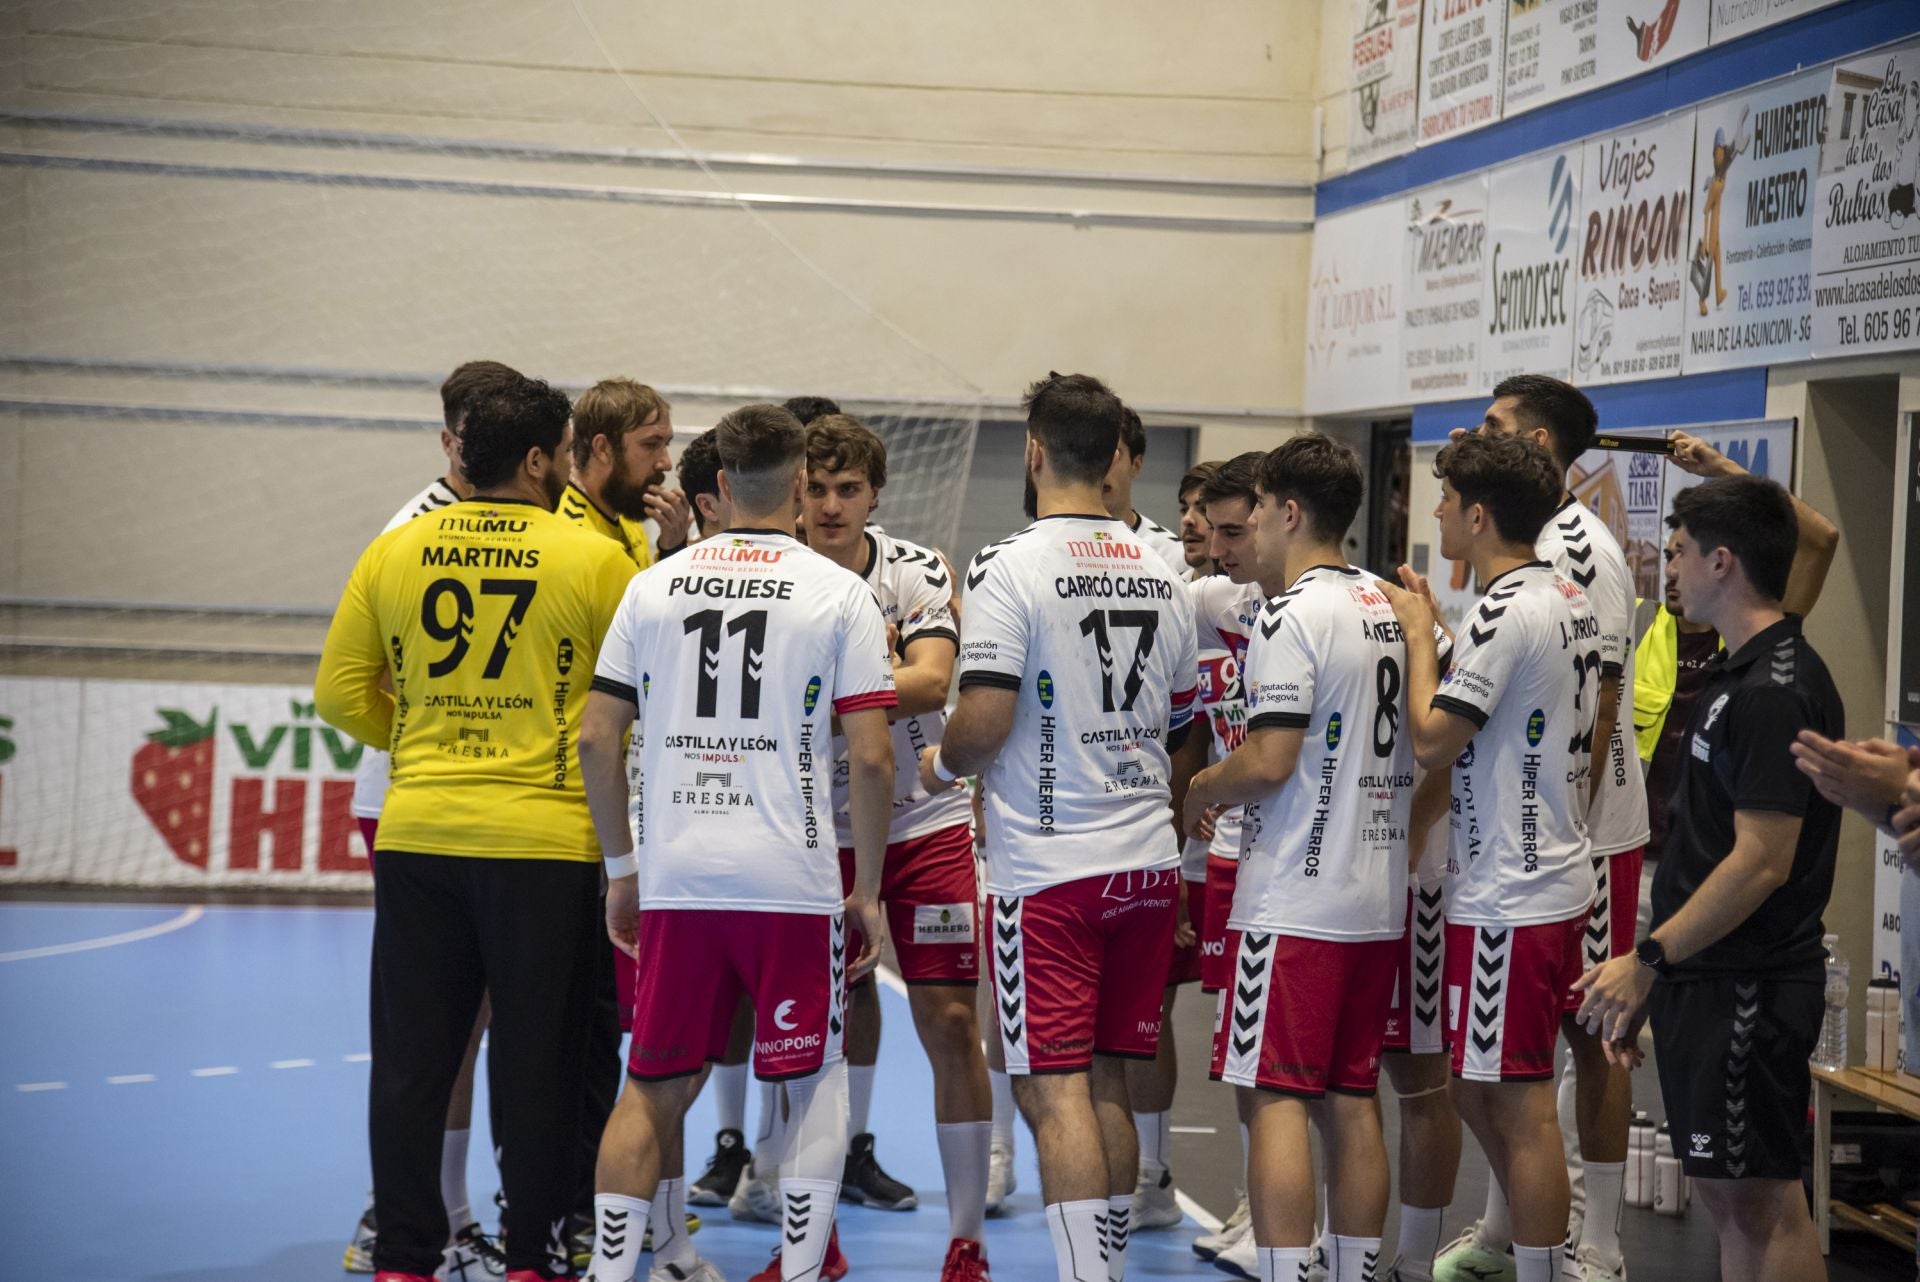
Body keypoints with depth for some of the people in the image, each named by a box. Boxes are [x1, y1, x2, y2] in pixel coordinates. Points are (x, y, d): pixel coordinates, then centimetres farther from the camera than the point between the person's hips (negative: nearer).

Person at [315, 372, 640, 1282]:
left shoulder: (393, 552, 5)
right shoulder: (594, 559, -5)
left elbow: (340, 692, 8)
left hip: (416, 833, 3)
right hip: (544, 840, -3)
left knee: (412, 1057, 9)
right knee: (536, 1059, 7)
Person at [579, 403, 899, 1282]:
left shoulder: (655, 584, 7)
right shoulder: (840, 593, -1)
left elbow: (596, 739, 6)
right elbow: (870, 757, -5)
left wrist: (621, 869, 15)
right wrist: (868, 890, 3)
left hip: (674, 878, 3)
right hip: (793, 879, -2)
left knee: (654, 1087, 12)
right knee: (817, 1079, 13)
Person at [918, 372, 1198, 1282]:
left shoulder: (1010, 567, -11)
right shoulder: (1159, 575, 9)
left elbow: (983, 724, -17)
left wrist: (940, 765, 3)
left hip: (1047, 869, -6)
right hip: (1145, 861, 6)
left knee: (1053, 1090, -4)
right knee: (1105, 1082, 14)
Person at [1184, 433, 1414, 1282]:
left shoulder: (1291, 615, -13)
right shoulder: (1389, 609, 13)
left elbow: (1268, 763, -19)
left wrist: (1196, 792, 0)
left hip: (1296, 901, -8)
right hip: (1379, 899, 8)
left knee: (1275, 1099, -5)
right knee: (1349, 1100, 12)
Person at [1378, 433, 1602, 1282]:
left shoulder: (1504, 613, -18)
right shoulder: (1572, 603, 11)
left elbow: (1431, 742, -19)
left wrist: (1420, 635, -7)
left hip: (1509, 898, -10)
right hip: (1558, 875, 10)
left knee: (1519, 1106, -3)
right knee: (1476, 1090, 18)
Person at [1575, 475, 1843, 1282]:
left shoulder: (1773, 692, -18)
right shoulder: (1739, 675, 14)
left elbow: (1763, 861, -23)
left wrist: (1649, 959, -20)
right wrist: (1653, 974, 18)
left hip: (1747, 987, -10)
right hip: (1708, 979, 10)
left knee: (1761, 1199, -4)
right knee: (1725, 1190, 14)